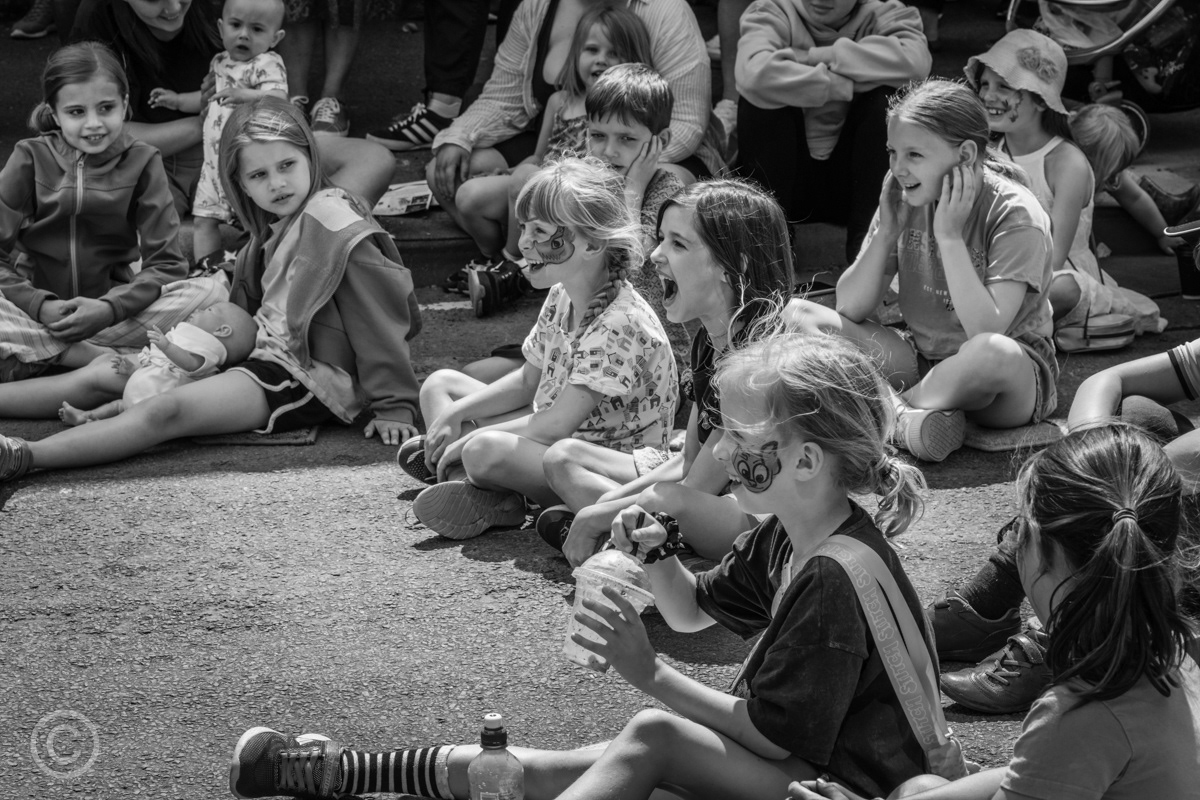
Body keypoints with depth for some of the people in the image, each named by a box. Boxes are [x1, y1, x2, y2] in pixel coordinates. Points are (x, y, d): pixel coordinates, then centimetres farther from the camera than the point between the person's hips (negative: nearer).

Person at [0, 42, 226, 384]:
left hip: (112, 303, 2)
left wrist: (109, 309, -23)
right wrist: (41, 306, -23)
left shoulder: (141, 162, -1)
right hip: (37, 305, -2)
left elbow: (166, 263, -7)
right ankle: (110, 358, -30)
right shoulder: (31, 159, -2)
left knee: (211, 292, -24)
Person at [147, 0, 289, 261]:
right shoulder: (220, 63, 15)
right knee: (204, 220, 6)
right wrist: (177, 100, 28)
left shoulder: (268, 64, -10)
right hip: (215, 161, 8)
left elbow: (278, 99, -27)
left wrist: (245, 95, -41)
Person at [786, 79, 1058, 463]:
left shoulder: (1016, 216, -17)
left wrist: (950, 237, -27)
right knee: (798, 314, -9)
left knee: (993, 352, -43)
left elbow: (986, 332, -28)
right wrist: (886, 231, -15)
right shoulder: (905, 200, -2)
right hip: (921, 358, 6)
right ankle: (903, 416, -27)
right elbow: (850, 309, -4)